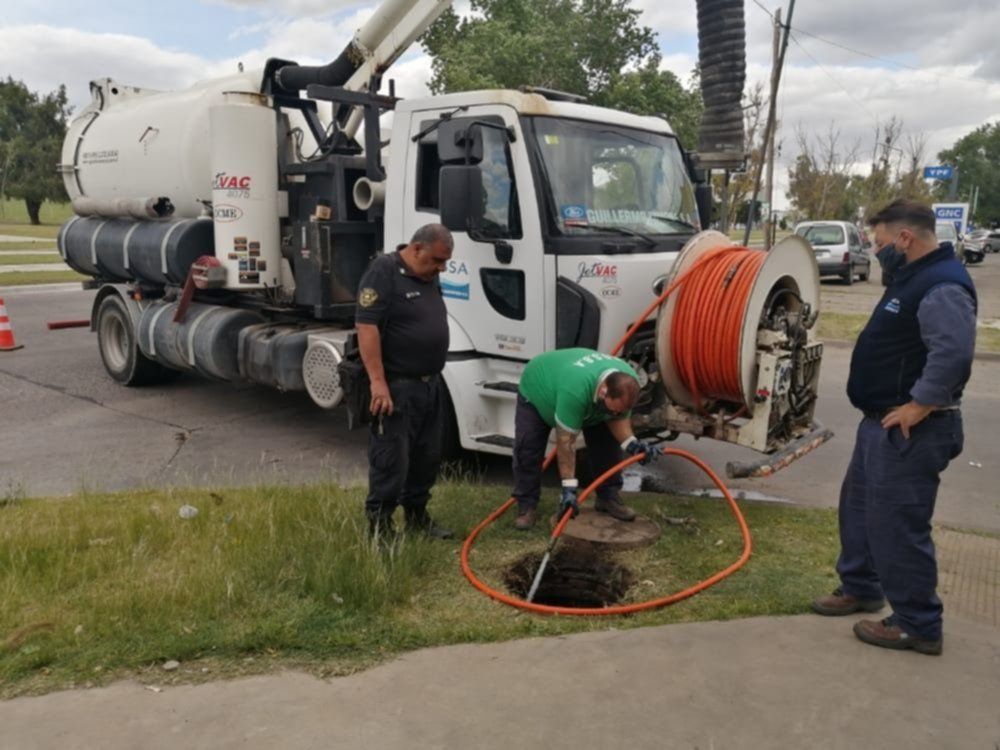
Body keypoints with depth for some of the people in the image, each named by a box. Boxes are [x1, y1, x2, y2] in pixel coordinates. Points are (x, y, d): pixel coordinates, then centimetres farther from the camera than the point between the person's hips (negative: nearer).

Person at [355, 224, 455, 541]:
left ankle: (416, 515, 30)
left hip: (430, 384, 9)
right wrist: (378, 381, -26)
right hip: (397, 386, -9)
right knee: (391, 459, -3)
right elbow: (366, 327, -22)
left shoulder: (429, 277, 13)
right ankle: (379, 524, 9)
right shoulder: (383, 272, -14)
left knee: (427, 456, 16)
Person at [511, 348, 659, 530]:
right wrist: (569, 487, -41)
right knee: (527, 448, -17)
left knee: (608, 441, -7)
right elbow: (566, 442, -44)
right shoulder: (575, 390, -49)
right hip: (536, 390, -5)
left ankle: (608, 497, 6)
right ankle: (527, 506, -3)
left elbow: (619, 419, -15)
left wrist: (632, 443, -34)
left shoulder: (627, 383, -30)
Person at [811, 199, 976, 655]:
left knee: (895, 523, -3)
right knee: (858, 506, 20)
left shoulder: (942, 286, -20)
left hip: (909, 430, -11)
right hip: (883, 422, 11)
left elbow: (953, 352, -33)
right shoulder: (913, 277, 15)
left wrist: (918, 406, -25)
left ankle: (917, 625, 11)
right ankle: (860, 588, 37)